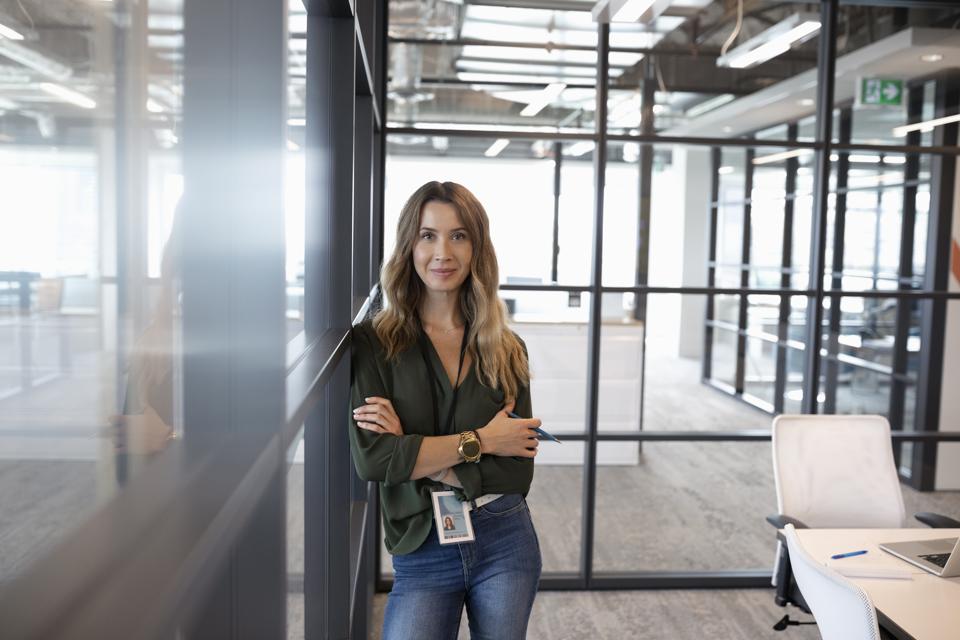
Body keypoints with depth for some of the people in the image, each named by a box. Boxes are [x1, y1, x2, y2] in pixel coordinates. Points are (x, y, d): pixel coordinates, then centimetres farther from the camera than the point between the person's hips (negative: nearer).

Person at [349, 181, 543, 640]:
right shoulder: (373, 343, -6)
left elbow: (517, 472, -5)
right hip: (422, 554, -2)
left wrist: (414, 452, -14)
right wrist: (479, 440, -13)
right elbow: (371, 458, -16)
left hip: (507, 544, 3)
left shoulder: (508, 350, 1)